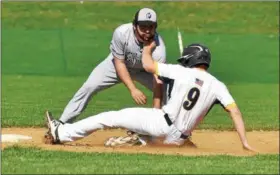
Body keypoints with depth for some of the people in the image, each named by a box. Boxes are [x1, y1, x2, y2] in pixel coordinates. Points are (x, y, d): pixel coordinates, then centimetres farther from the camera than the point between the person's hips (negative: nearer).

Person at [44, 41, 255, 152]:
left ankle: (63, 133, 4)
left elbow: (148, 65, 3)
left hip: (161, 122, -3)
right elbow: (235, 111, -5)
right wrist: (245, 142, -5)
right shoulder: (217, 85, 4)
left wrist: (147, 50, 25)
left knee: (111, 117, 4)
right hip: (177, 138, 4)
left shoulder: (182, 72, -2)